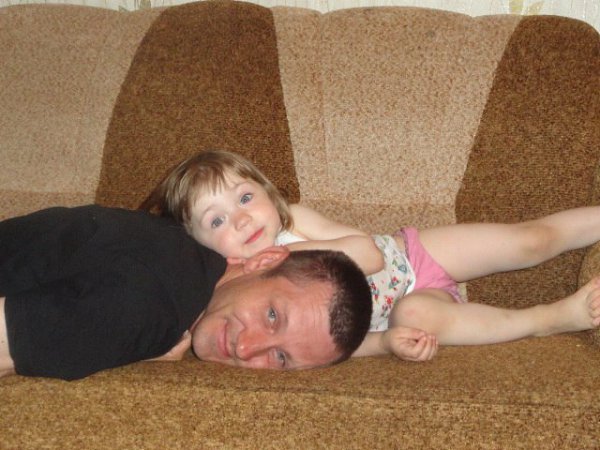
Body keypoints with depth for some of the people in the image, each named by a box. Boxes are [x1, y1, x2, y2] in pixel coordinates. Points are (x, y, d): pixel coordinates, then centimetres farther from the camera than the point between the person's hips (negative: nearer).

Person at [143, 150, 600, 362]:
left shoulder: (292, 220, -9)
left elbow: (368, 250, -17)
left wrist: (295, 251, -27)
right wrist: (387, 341, -37)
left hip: (414, 254, 3)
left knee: (531, 240, -6)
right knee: (416, 313, -37)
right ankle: (557, 317, -26)